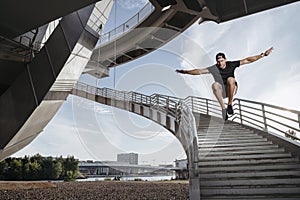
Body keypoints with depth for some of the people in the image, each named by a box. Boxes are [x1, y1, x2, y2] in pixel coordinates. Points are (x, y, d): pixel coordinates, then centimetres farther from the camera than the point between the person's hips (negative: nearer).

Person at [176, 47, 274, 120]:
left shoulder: (231, 65, -5)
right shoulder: (214, 68, -7)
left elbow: (247, 60, -4)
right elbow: (199, 71, -13)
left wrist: (262, 55, -7)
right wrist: (185, 72, -22)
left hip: (231, 90, 0)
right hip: (221, 91, 0)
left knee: (230, 79, -32)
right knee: (215, 85, -33)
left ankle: (230, 105, -23)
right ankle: (223, 108, -30)